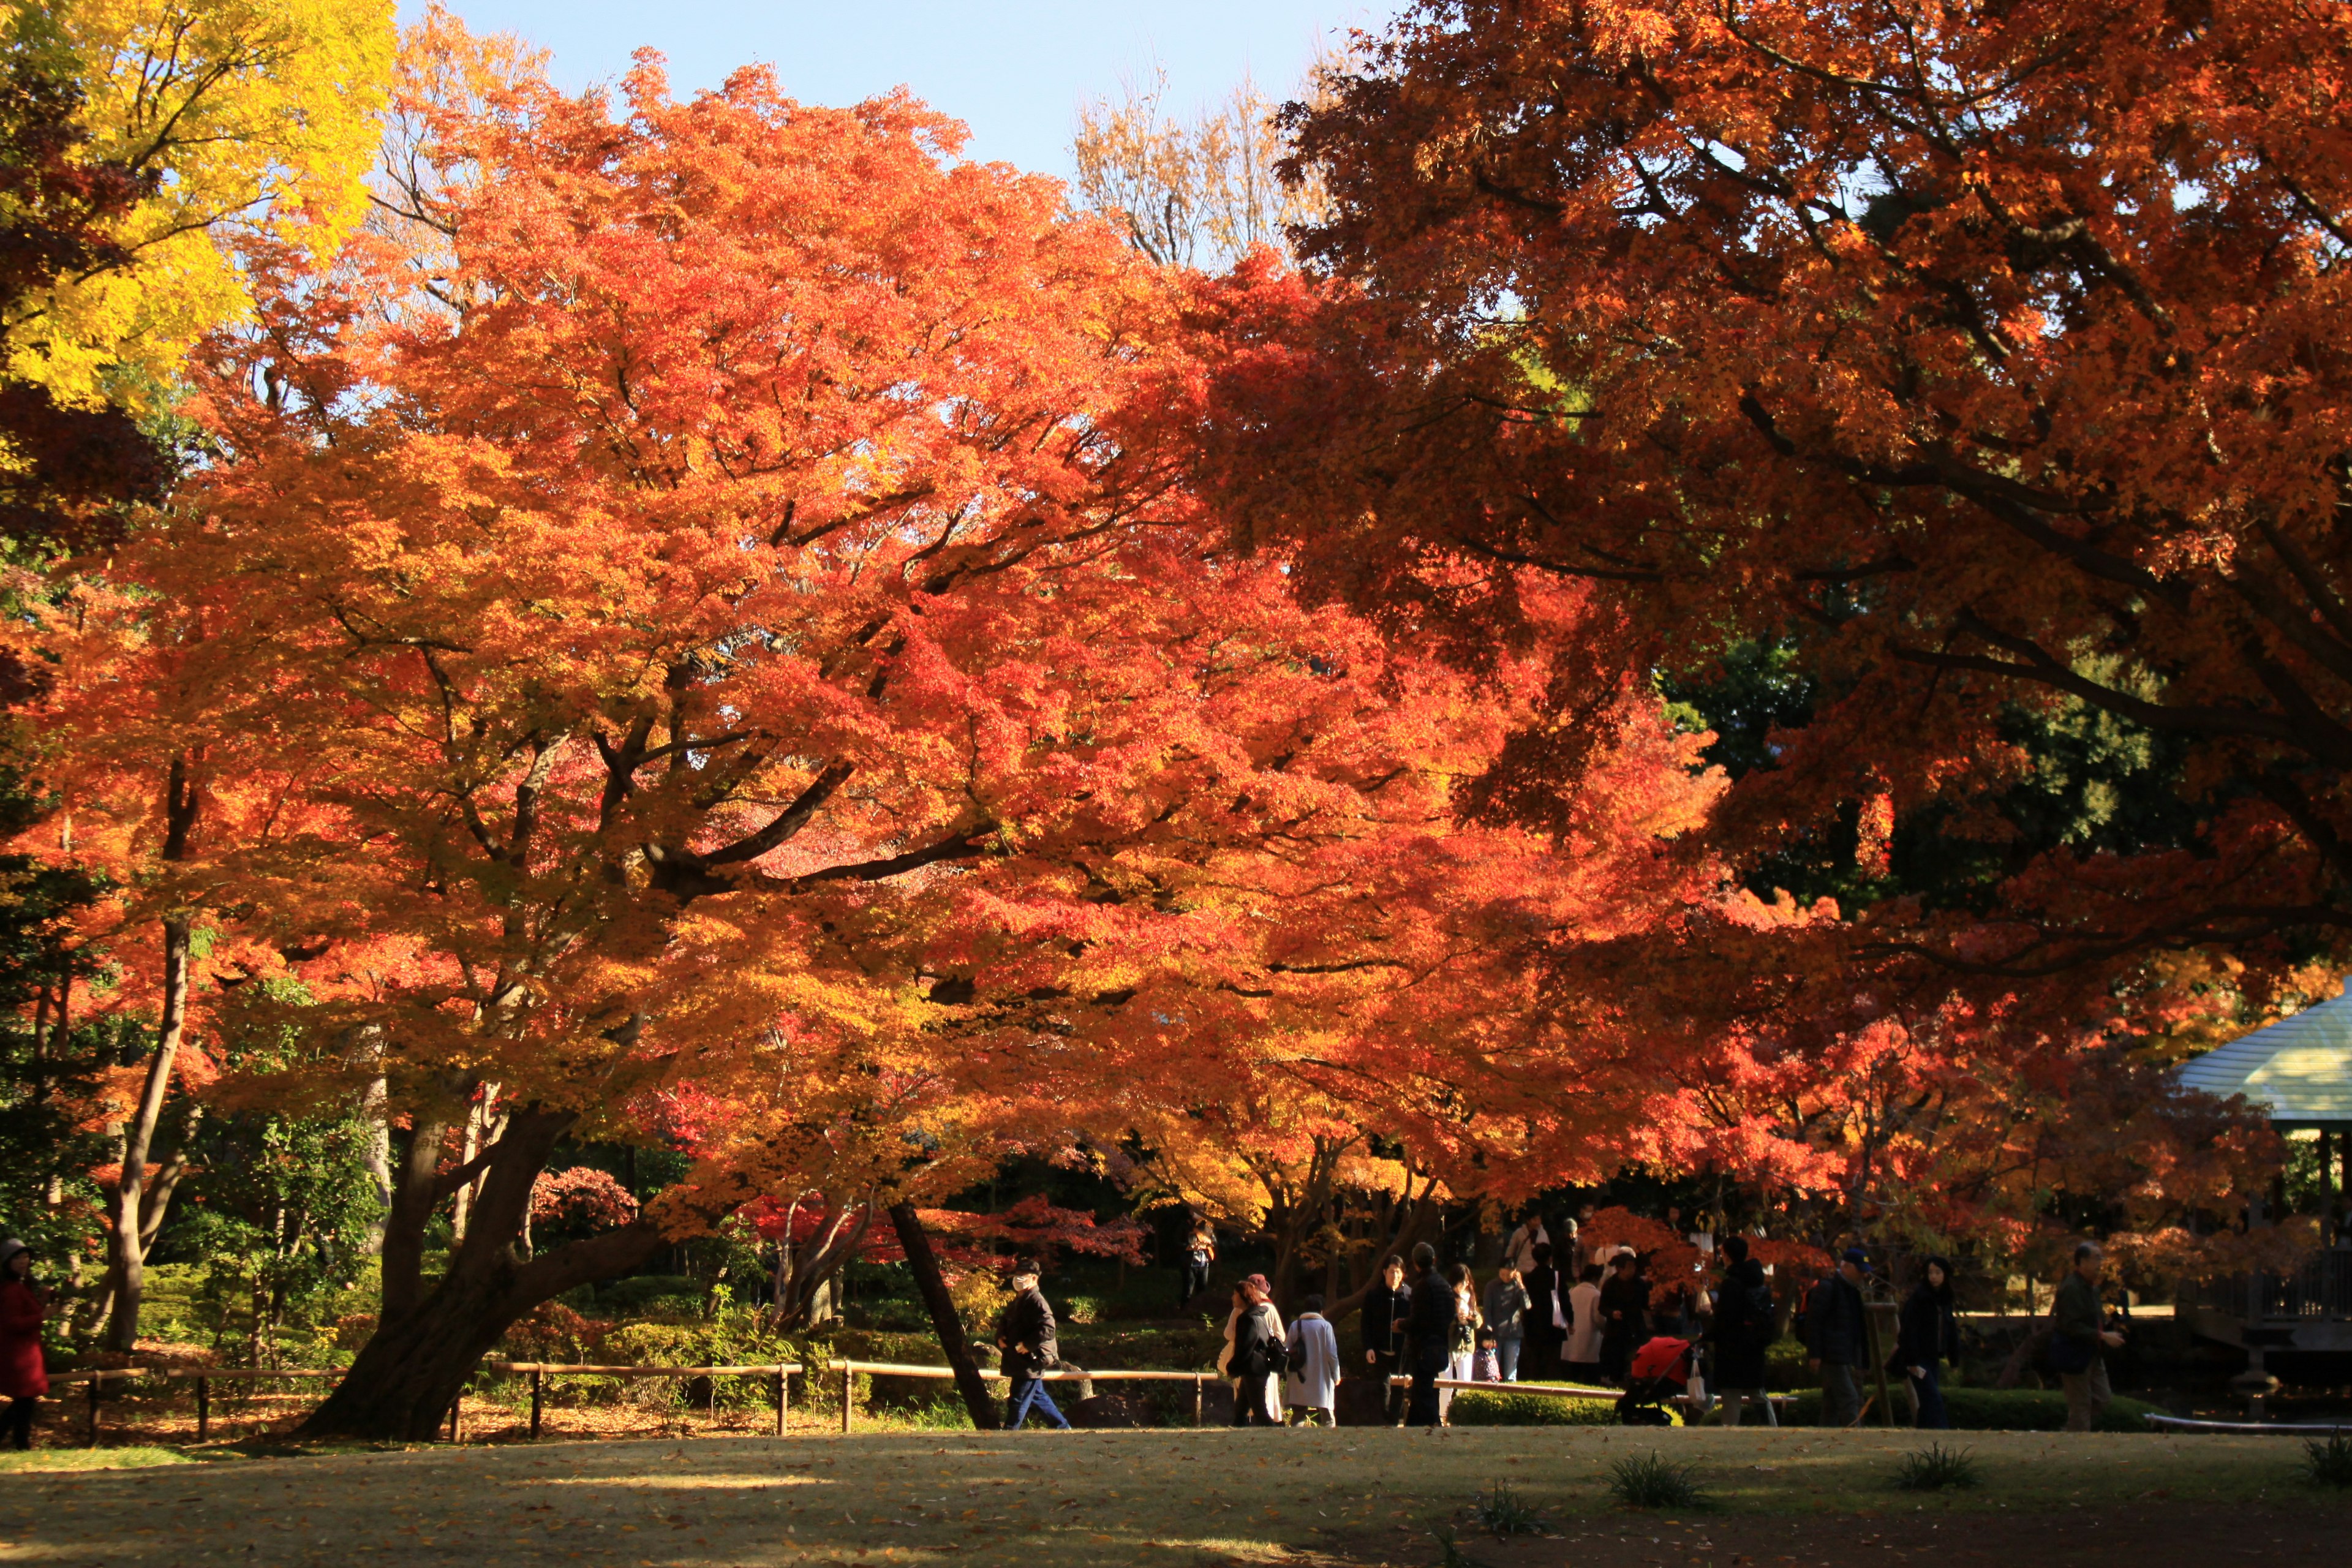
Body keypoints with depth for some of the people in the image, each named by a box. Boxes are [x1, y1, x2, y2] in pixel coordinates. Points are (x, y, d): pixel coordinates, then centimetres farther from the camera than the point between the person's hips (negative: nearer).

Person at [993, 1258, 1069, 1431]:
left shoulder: (1035, 1301, -16)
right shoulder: (1017, 1301, 15)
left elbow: (1048, 1329, -25)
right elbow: (1004, 1323, 27)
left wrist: (1027, 1345, -25)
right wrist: (1000, 1337, 6)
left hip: (1030, 1361, -11)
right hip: (1020, 1362, 11)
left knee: (1018, 1400, -8)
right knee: (1038, 1397, 18)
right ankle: (1063, 1427, 27)